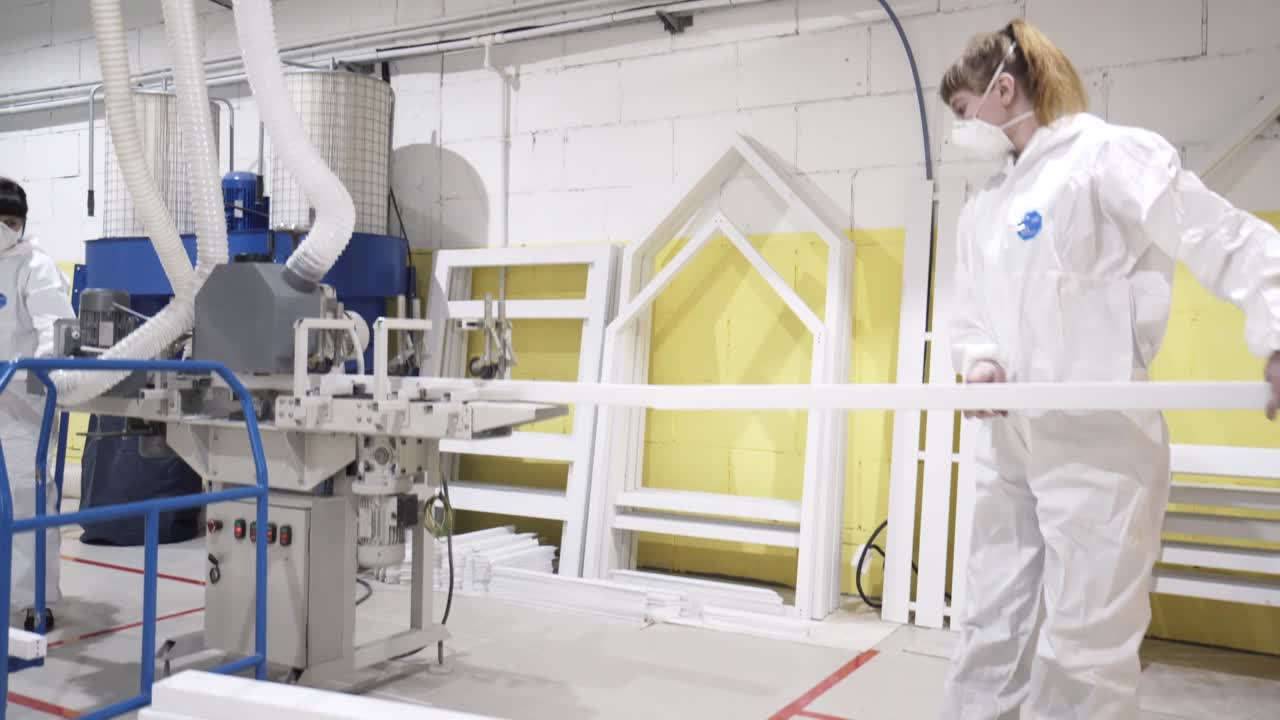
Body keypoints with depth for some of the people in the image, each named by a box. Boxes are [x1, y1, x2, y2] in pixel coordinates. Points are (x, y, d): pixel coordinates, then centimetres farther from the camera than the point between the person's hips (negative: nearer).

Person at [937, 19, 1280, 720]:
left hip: (1097, 442, -7)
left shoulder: (1108, 154, -6)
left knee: (1082, 647, -2)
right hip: (1006, 443, 7)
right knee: (992, 625, 14)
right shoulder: (981, 208, 16)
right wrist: (979, 363, -6)